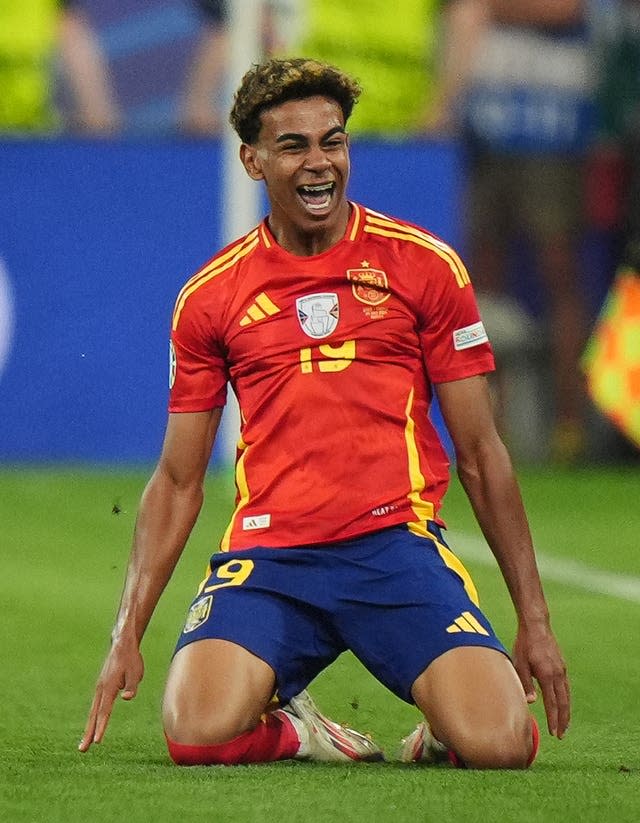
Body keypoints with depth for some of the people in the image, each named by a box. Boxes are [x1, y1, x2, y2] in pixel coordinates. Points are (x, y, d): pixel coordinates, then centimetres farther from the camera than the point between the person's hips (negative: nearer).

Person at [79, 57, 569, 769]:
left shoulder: (424, 266, 7)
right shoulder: (209, 295, 10)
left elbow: (480, 455, 10)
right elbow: (177, 481, 15)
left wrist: (534, 618, 7)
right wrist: (127, 635, 6)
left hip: (396, 545, -1)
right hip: (267, 554, 1)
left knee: (499, 745, -24)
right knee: (196, 734, -28)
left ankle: (441, 732, 13)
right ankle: (291, 730, 7)